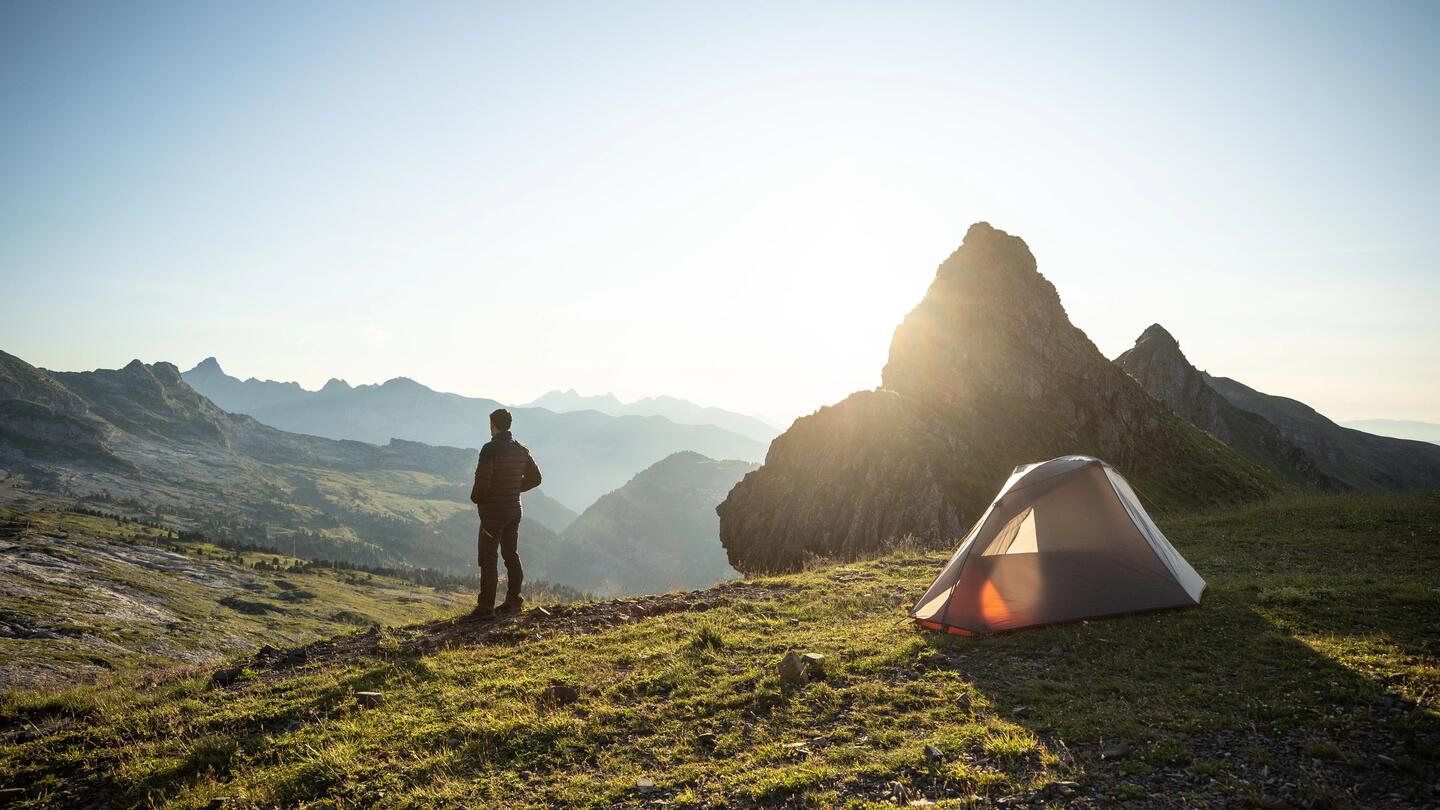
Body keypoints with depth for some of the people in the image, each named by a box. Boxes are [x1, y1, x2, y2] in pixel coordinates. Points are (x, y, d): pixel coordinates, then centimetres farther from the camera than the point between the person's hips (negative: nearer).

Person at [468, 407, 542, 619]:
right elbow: (535, 478, 11)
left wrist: (476, 498, -3)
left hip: (492, 511, -7)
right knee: (511, 555, 16)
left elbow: (482, 480, -22)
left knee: (488, 559, -3)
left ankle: (486, 606, -2)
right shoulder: (521, 450, 6)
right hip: (514, 510, 7)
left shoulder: (490, 449, -17)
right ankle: (513, 600, 22)